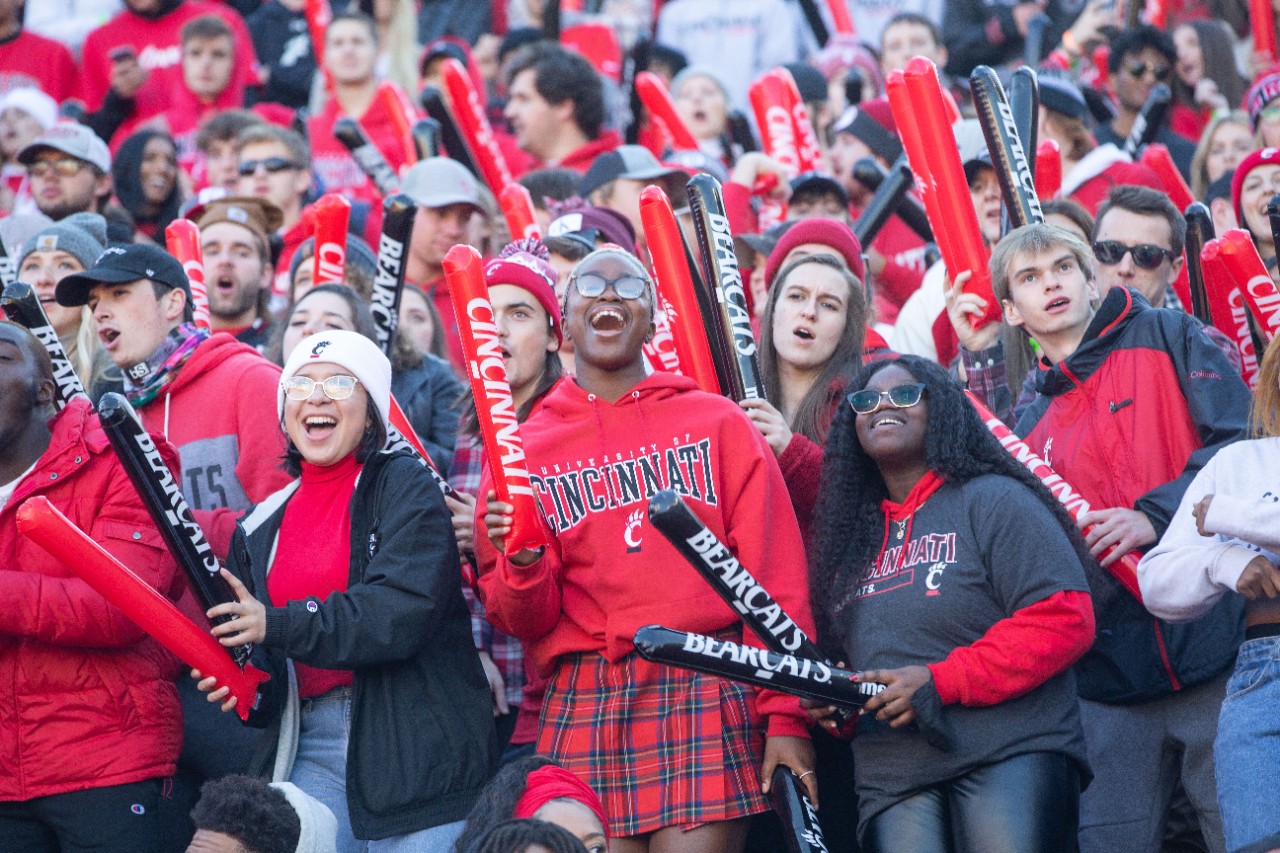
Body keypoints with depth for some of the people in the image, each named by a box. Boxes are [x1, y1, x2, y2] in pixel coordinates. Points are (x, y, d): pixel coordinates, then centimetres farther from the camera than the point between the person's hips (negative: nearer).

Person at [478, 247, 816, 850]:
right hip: (583, 704, 1)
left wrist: (786, 716, -4)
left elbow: (776, 577, 3)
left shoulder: (717, 423, 9)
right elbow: (523, 621, 10)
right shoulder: (525, 449, 12)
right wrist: (522, 565, -12)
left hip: (708, 693, -1)